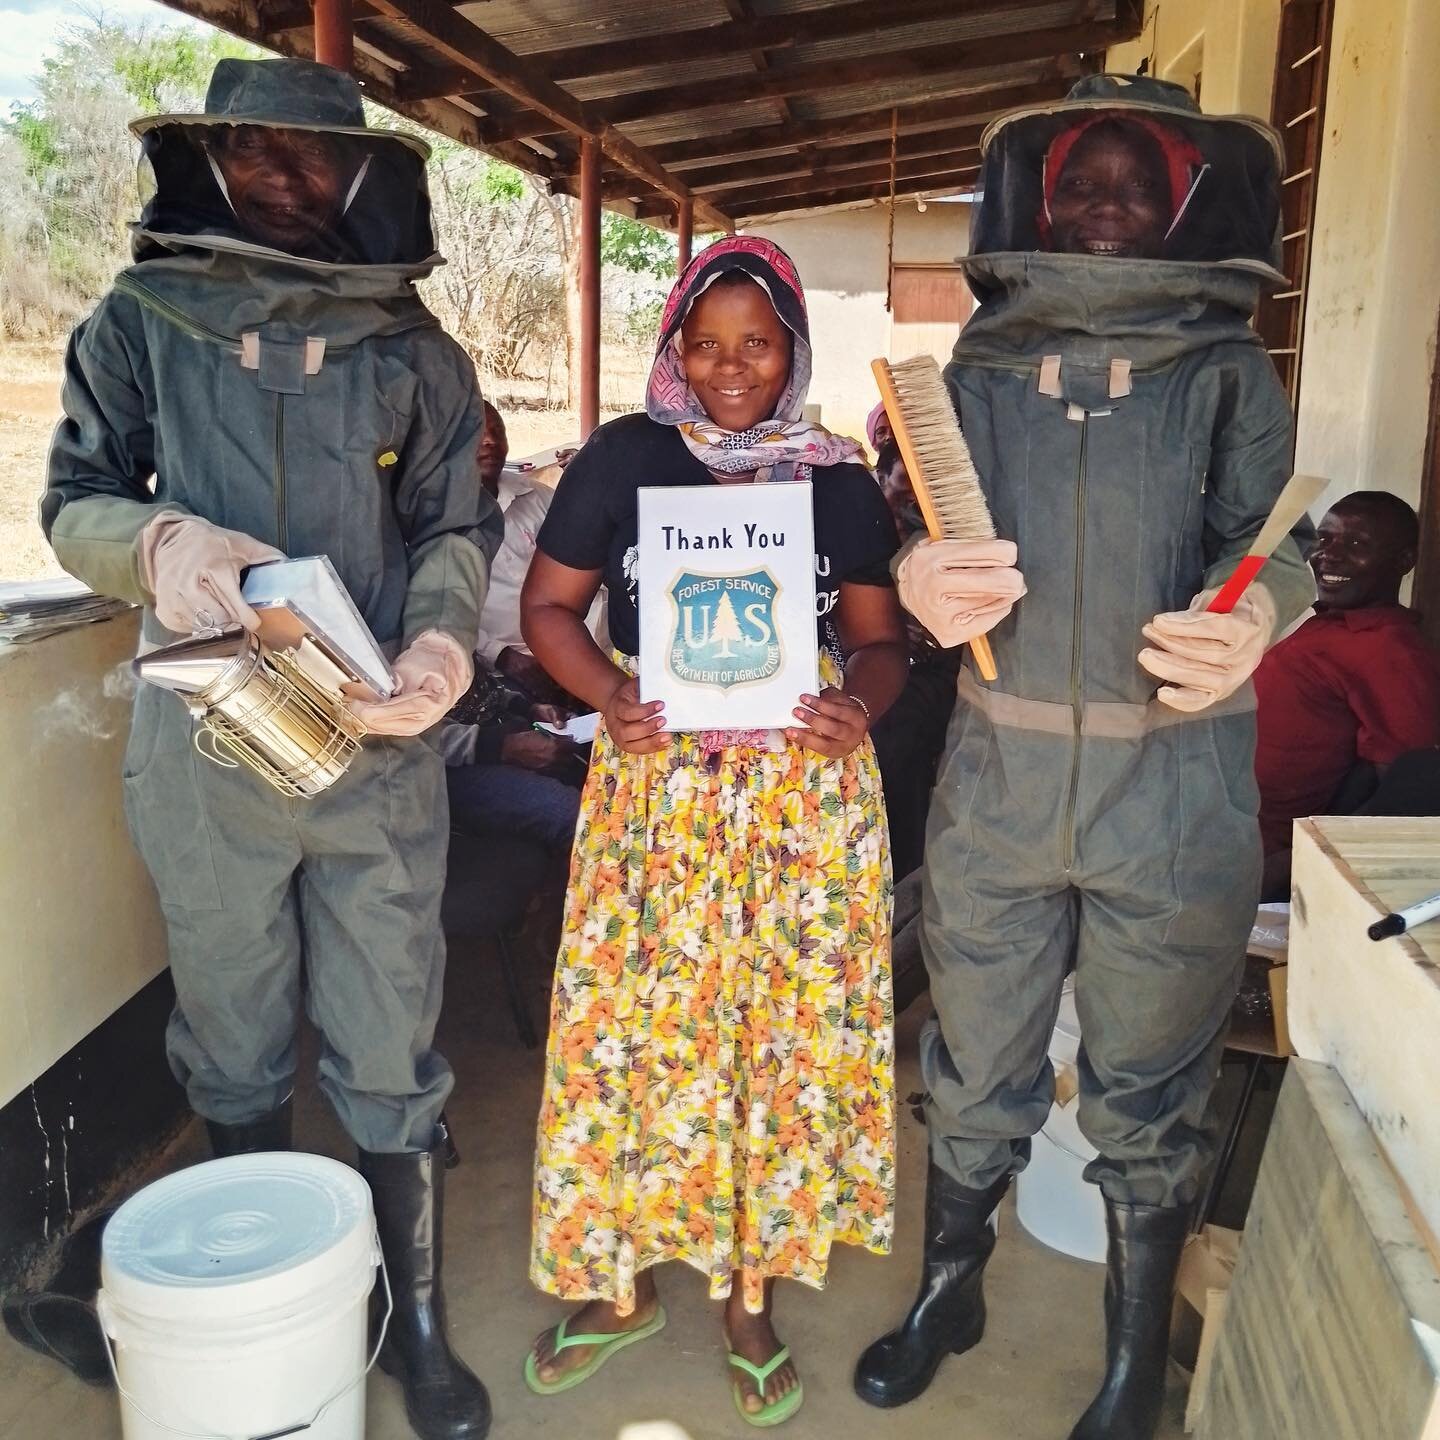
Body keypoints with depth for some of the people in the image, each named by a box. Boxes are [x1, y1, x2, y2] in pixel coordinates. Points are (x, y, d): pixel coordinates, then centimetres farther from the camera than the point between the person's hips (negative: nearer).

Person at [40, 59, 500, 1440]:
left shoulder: (413, 350, 4)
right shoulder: (140, 325, 2)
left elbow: (456, 526, 7)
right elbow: (74, 500, 6)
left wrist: (442, 637, -14)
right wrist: (156, 542, -18)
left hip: (378, 744, 0)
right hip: (203, 743, 1)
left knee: (390, 1060, 7)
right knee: (233, 1055, 16)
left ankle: (418, 1324, 25)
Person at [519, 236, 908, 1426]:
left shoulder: (839, 480, 7)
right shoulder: (621, 458, 3)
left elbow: (879, 636, 8)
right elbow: (550, 604, 5)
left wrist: (860, 705, -14)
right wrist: (608, 695, -14)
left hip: (804, 790, 1)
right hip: (656, 782, -1)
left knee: (786, 1026, 5)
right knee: (635, 1021, 2)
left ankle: (752, 1290, 25)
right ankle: (620, 1280, 25)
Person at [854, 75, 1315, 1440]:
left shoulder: (1229, 370, 5)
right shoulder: (976, 368, 9)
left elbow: (1272, 533, -5)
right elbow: (914, 534, 4)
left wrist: (1255, 613, -29)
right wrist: (923, 582, -21)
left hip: (1175, 780, -1)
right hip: (997, 767, 2)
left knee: (1148, 1095, 10)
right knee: (973, 1068, 14)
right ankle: (947, 1292, 39)